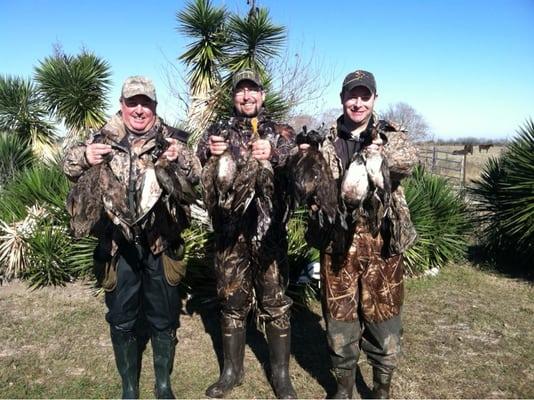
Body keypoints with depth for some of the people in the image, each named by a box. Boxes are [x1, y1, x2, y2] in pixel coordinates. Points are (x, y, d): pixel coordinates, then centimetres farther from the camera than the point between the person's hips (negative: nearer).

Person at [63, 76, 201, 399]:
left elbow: (196, 176, -7)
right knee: (122, 320, 13)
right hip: (118, 244, 1)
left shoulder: (171, 139, -1)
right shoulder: (104, 139, 3)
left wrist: (180, 160, -30)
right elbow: (69, 167, 10)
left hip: (162, 243, -1)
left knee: (164, 318, 12)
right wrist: (83, 157, -14)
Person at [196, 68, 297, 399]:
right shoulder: (217, 131, 11)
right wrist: (209, 155, -17)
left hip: (270, 229, -1)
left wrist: (273, 155, -27)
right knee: (232, 301, 11)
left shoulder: (282, 133, 7)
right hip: (230, 230, 2)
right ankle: (232, 371, 29)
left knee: (276, 303, 6)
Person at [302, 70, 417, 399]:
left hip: (382, 243, 0)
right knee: (340, 317, 12)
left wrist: (375, 152, -37)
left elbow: (408, 160, -18)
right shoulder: (325, 140, 4)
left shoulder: (392, 136, 4)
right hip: (338, 243, 0)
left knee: (384, 317, 11)